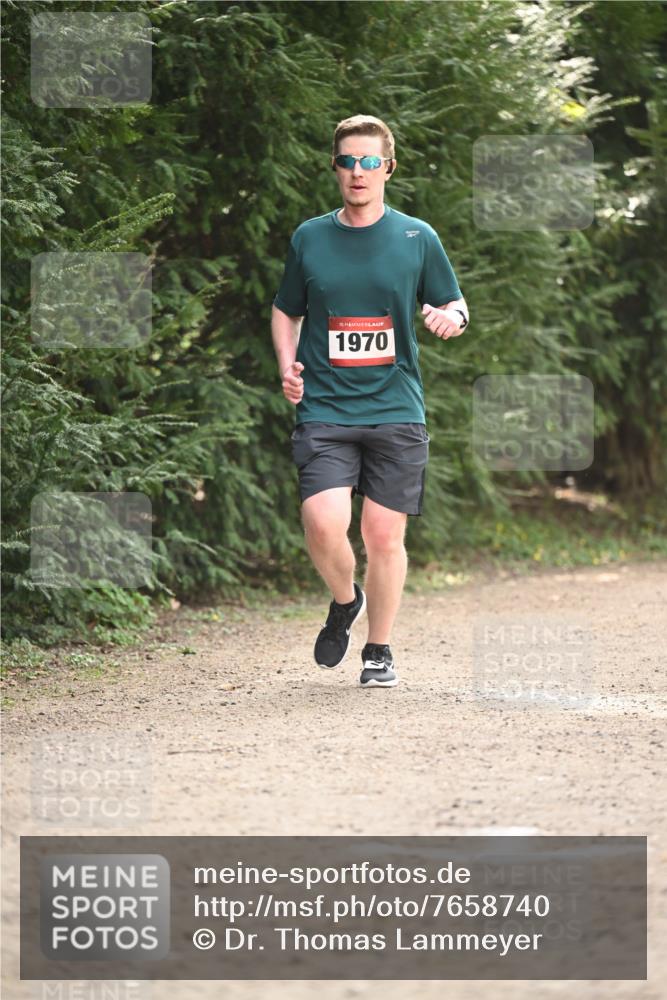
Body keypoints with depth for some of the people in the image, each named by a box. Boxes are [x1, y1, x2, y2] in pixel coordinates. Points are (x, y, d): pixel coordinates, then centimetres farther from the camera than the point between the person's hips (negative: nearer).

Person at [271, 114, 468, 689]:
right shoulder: (309, 238, 7)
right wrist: (287, 364, 1)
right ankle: (345, 601, 14)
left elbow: (454, 306, 12)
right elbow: (285, 312, 19)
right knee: (324, 524, -17)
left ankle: (379, 651, 19)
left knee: (385, 534, 0)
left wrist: (451, 317, -12)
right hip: (324, 410, 0)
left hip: (396, 410, 0)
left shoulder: (417, 238, 4)